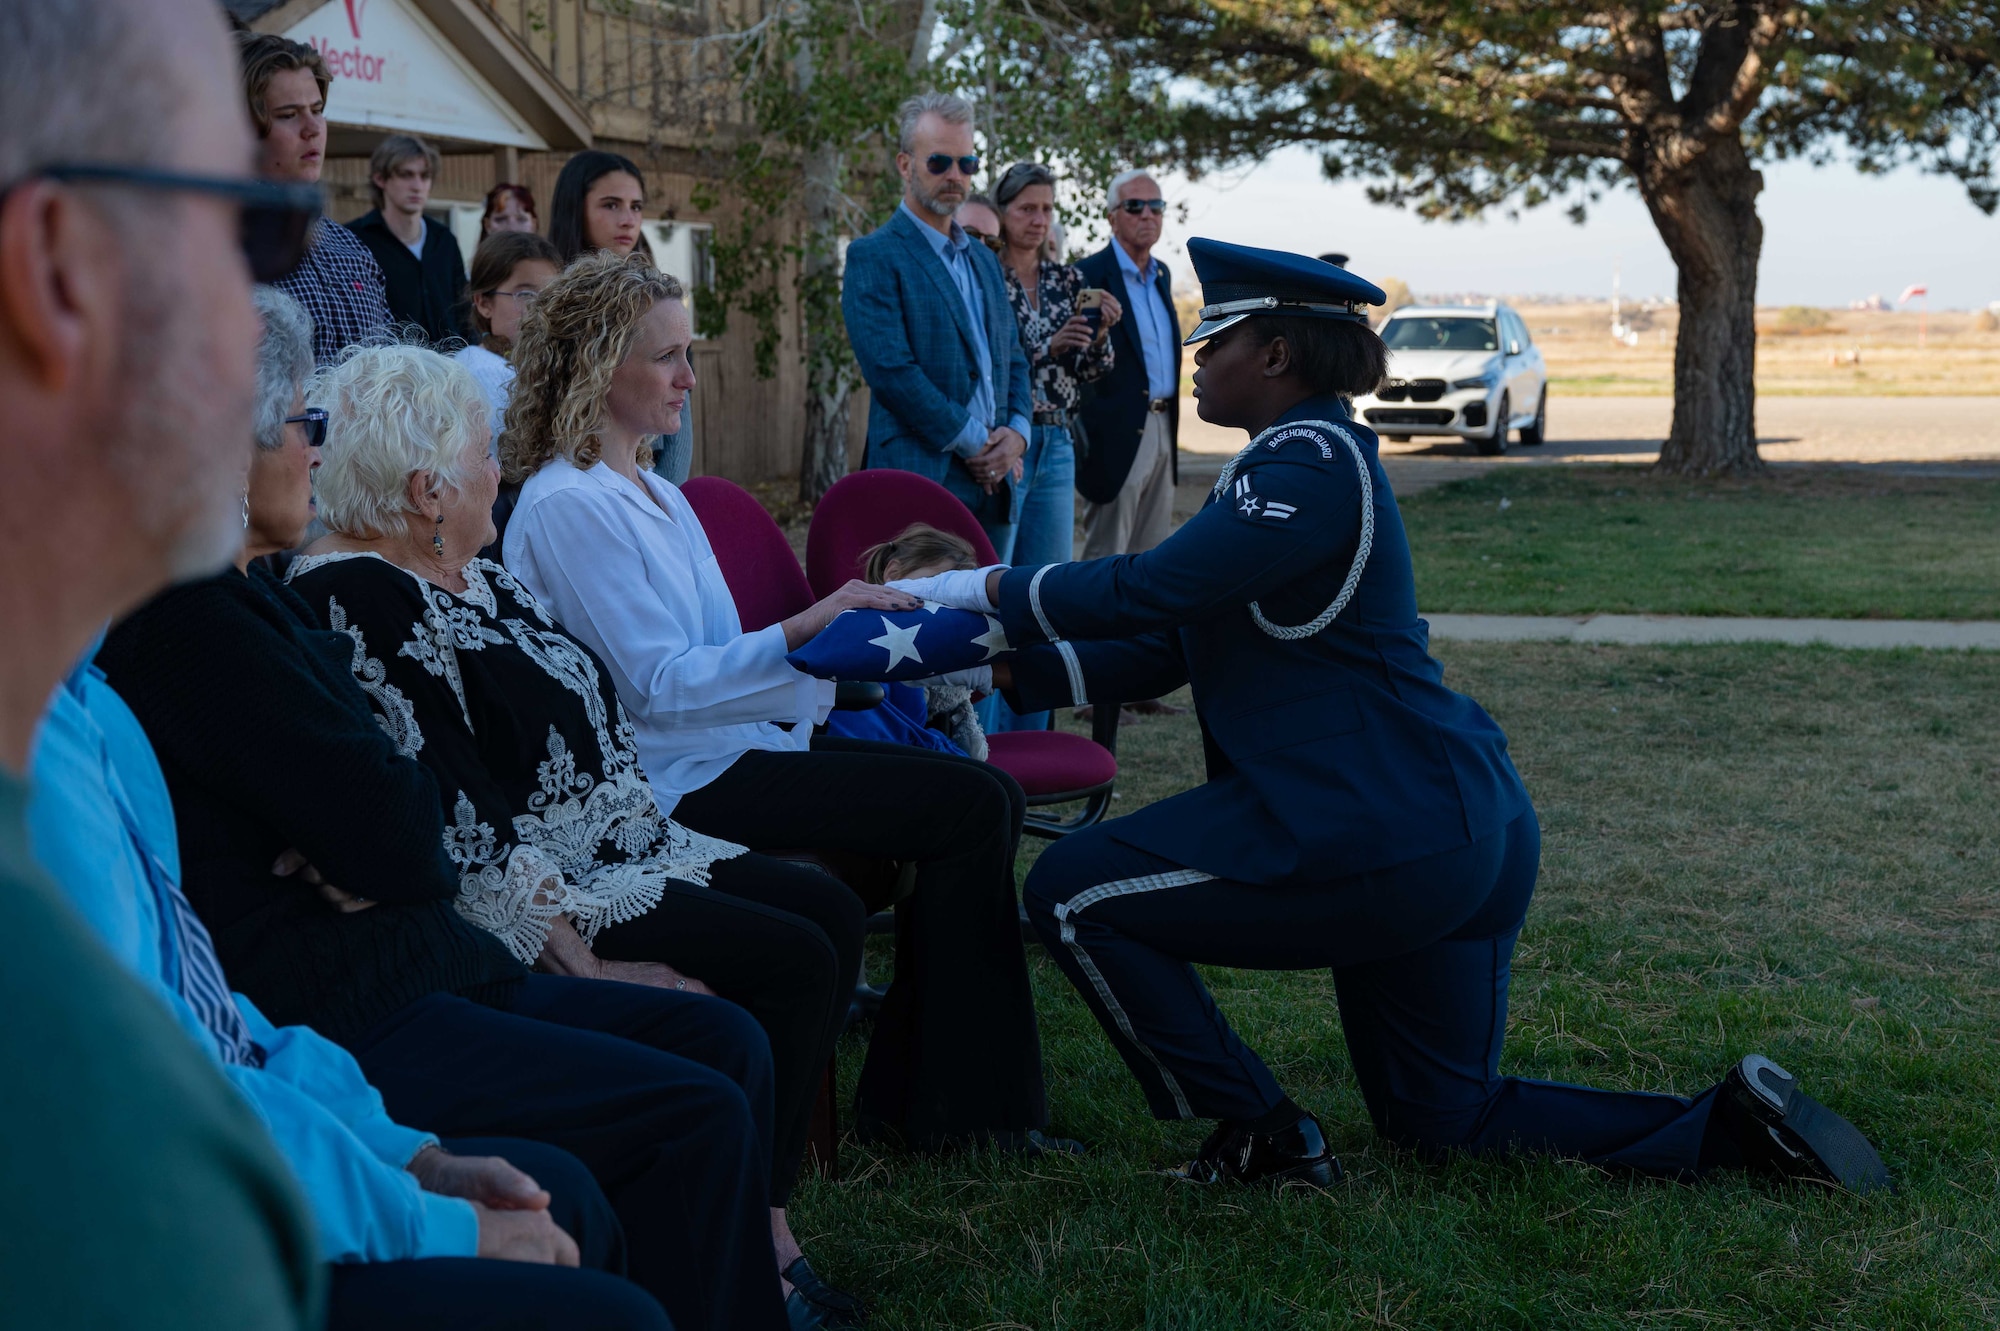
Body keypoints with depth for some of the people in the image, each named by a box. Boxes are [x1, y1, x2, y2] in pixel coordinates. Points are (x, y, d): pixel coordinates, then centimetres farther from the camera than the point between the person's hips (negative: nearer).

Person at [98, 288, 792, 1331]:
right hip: (323, 1027, -10)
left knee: (726, 1043, 6)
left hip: (394, 971, 10)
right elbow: (396, 839, -19)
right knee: (698, 1117, -16)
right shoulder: (190, 620, -17)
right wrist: (404, 845, 2)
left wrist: (379, 849, -9)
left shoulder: (245, 598, 16)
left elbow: (408, 827, 13)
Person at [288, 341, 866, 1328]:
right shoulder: (356, 600, -18)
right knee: (789, 962, -17)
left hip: (602, 846, 11)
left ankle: (764, 1218, 4)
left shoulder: (468, 577, 14)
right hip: (527, 883, -11)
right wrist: (568, 938, -24)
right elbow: (444, 820, -23)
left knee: (829, 912, 3)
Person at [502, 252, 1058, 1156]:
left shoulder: (655, 495, 18)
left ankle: (904, 1095, -1)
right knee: (967, 808, -17)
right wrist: (799, 633, -25)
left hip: (733, 743, 10)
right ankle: (951, 1108, -7)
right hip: (678, 782, -10)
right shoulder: (568, 505, -12)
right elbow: (660, 685, -18)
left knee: (994, 793, -2)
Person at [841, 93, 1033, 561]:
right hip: (923, 478, -7)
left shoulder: (983, 259, 21)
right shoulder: (873, 257, -4)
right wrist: (974, 442, -12)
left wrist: (1017, 432, 1)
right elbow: (890, 369, -14)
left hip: (993, 483, 7)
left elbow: (1012, 359, 22)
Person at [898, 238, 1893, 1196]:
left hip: (1384, 837, -11)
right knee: (1445, 1115, 19)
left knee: (1072, 893, -4)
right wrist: (1010, 670, 10)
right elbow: (1169, 646, 18)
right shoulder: (1296, 460, 20)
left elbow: (1153, 587, -23)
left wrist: (983, 591, -11)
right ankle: (1732, 1123, 12)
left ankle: (1262, 1137, 4)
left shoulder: (1312, 465, -13)